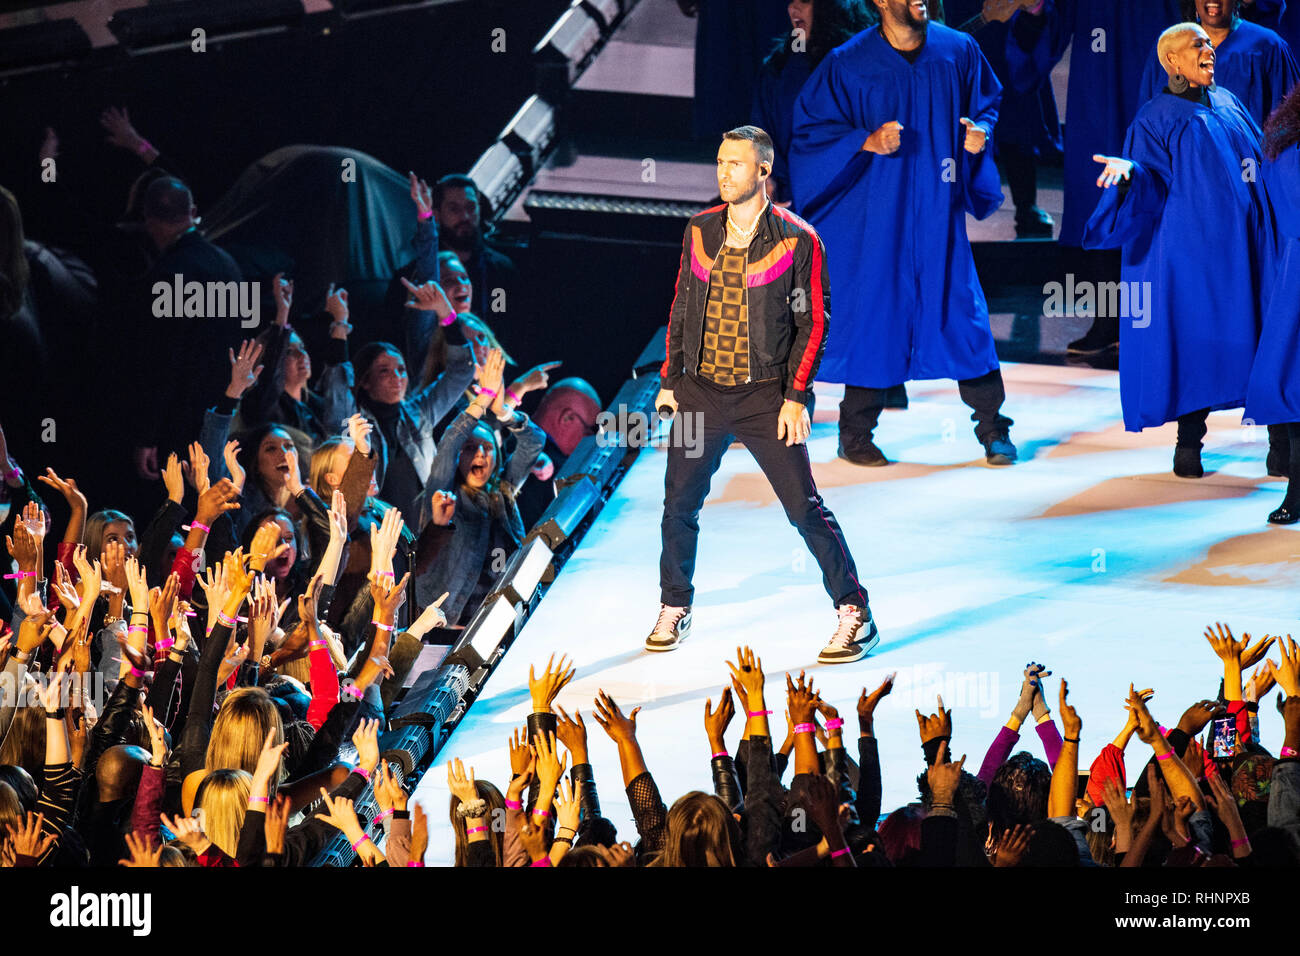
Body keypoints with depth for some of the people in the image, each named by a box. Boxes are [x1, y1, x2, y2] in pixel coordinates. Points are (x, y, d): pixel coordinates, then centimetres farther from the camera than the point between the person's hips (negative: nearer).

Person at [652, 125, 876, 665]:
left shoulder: (796, 241, -6)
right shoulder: (700, 232, 7)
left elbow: (813, 323, -4)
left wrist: (796, 396, -11)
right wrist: (669, 381, 11)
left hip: (765, 395, -4)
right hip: (701, 392, 4)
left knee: (804, 508, -5)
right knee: (679, 505, 6)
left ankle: (855, 615, 4)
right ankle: (674, 611, 25)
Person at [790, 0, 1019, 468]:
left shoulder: (958, 51, 2)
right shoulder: (847, 64, -6)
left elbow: (987, 102, 17)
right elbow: (810, 127, -3)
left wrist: (980, 131, -5)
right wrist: (867, 141, -17)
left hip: (938, 213, 2)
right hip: (876, 214, -2)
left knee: (963, 312, 1)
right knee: (873, 313, 1)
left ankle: (992, 428, 11)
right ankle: (855, 436, 13)